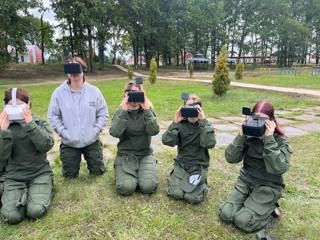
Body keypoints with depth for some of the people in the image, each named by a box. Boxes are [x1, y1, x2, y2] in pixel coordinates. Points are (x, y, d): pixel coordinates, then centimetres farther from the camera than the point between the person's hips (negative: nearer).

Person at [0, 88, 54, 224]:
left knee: (36, 211, -21)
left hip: (40, 173, -1)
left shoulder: (40, 123, 0)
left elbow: (46, 146, -18)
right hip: (14, 177, 1)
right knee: (11, 216, -18)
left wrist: (30, 124, -24)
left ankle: (38, 192, 10)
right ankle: (25, 195, 11)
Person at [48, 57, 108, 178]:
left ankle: (90, 158, 43)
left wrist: (96, 130, -10)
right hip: (69, 142, 0)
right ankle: (75, 160, 42)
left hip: (91, 141, 1)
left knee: (98, 171, 10)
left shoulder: (94, 91, -6)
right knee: (70, 174, 9)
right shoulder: (59, 92, -8)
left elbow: (103, 113, -1)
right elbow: (53, 116, -2)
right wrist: (62, 132, -12)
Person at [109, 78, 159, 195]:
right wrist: (124, 111, -24)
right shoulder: (120, 112, 0)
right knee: (126, 188, -22)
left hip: (145, 154, 1)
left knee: (149, 187, -20)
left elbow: (154, 131, -16)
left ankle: (142, 174, 12)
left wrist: (146, 109, -23)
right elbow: (114, 133, -19)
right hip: (125, 155, 0)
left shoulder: (147, 111, 3)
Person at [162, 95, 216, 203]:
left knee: (193, 197, -16)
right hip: (181, 164, 1)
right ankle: (174, 177, 18)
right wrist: (176, 122, -22)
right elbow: (166, 141, -17)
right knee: (176, 193, -14)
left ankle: (201, 182, 15)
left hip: (199, 166, -1)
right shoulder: (181, 124, -3)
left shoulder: (206, 125, -4)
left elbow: (210, 144, -24)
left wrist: (203, 121, -25)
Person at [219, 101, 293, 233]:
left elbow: (279, 168, -27)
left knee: (243, 221, -18)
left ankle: (270, 209, 9)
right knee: (225, 215, -12)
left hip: (268, 187, -3)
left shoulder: (280, 141, -11)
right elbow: (231, 158, -12)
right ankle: (251, 203, 13)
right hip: (245, 180, 3)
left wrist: (269, 139, -30)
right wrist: (241, 136, -23)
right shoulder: (248, 136, -4)